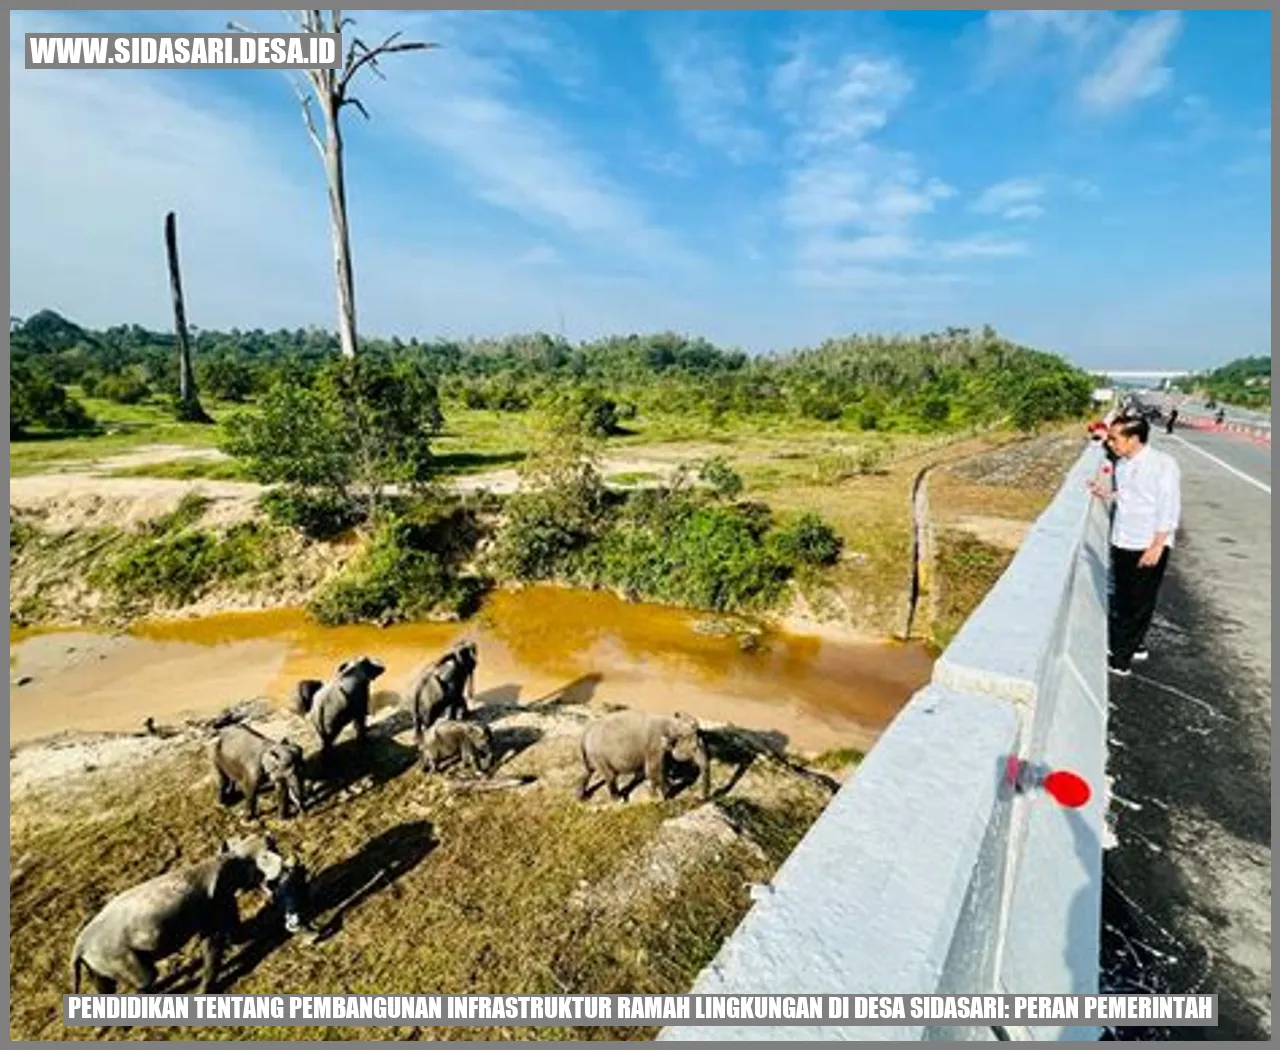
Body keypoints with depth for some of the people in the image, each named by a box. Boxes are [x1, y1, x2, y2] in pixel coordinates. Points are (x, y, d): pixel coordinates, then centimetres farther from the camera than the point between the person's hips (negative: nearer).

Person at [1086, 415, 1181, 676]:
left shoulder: (1163, 464, -15)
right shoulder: (1121, 464, 6)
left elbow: (1170, 508, -16)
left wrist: (1157, 546, -18)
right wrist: (1106, 494, 0)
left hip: (1148, 547, -7)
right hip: (1121, 543, 7)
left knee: (1140, 604, 4)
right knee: (1122, 599, 15)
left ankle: (1120, 657, 12)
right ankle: (1132, 645, 32)